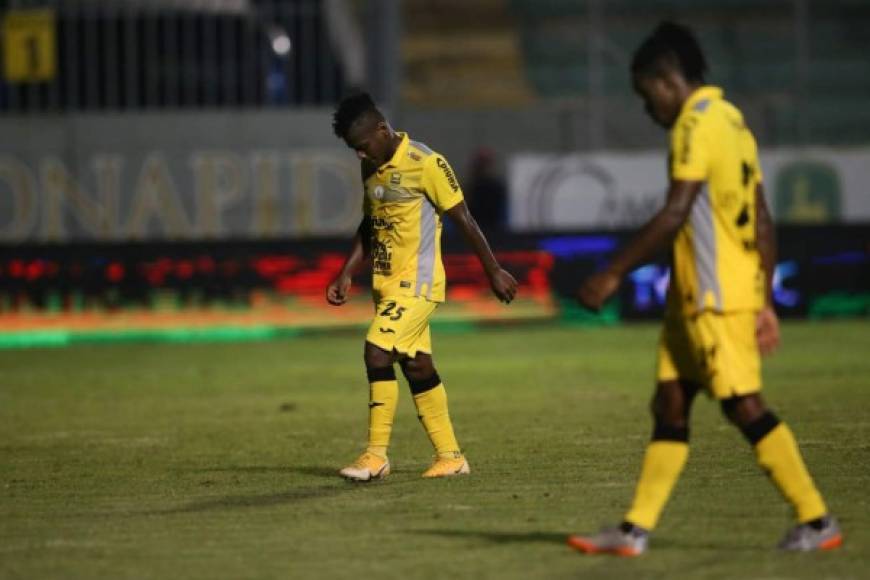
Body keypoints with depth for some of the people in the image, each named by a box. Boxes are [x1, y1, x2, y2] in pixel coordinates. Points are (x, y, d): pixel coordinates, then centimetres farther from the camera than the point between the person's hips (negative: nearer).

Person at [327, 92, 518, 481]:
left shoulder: (425, 164, -14)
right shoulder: (372, 169, 10)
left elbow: (463, 219, -10)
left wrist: (494, 271, -6)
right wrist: (346, 275, 12)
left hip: (417, 281, -8)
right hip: (385, 283, 8)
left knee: (378, 352, -17)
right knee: (416, 366, 9)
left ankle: (376, 455, -12)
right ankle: (450, 456, 15)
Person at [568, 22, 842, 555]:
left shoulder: (698, 122, -13)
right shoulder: (731, 120, 16)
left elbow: (674, 215, -20)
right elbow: (763, 223, 16)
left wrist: (614, 275, -17)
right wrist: (764, 303, 18)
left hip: (716, 297, -10)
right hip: (694, 296, 10)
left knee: (744, 406, -7)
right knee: (670, 405, 8)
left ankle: (818, 522, -4)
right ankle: (636, 530, 8)